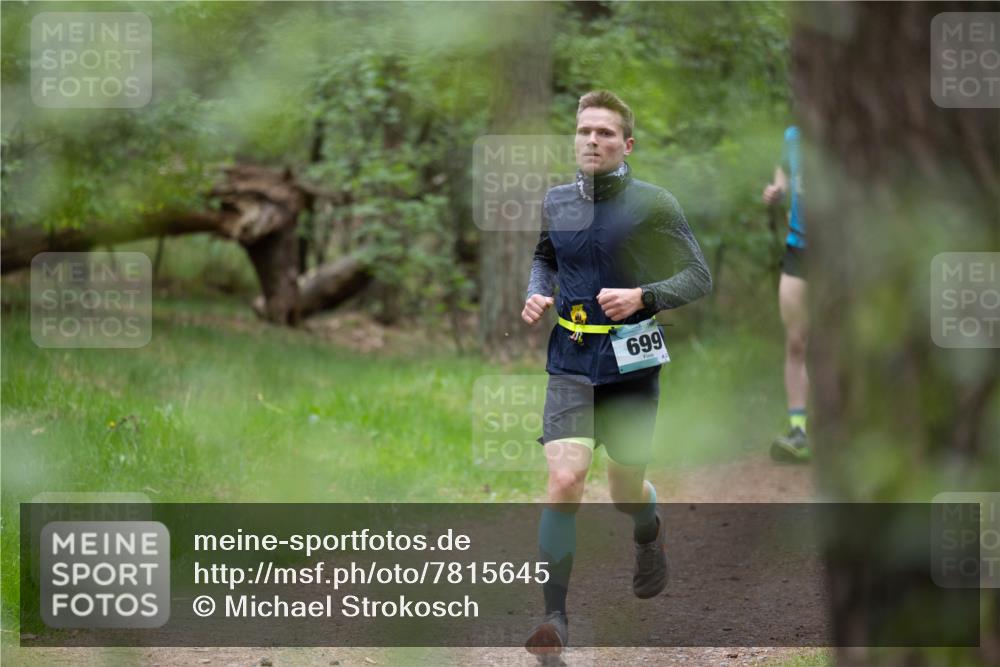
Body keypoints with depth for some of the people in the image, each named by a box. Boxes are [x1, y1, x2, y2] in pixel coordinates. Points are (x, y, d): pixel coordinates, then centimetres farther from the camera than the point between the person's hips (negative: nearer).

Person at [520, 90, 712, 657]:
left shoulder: (653, 205, -8)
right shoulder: (556, 202, 4)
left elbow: (699, 277, -5)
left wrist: (643, 297, -21)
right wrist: (537, 293, 3)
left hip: (631, 363, -1)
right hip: (571, 363, 2)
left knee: (626, 491, 11)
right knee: (565, 481, -17)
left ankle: (650, 532, 50)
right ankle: (555, 618, -11)